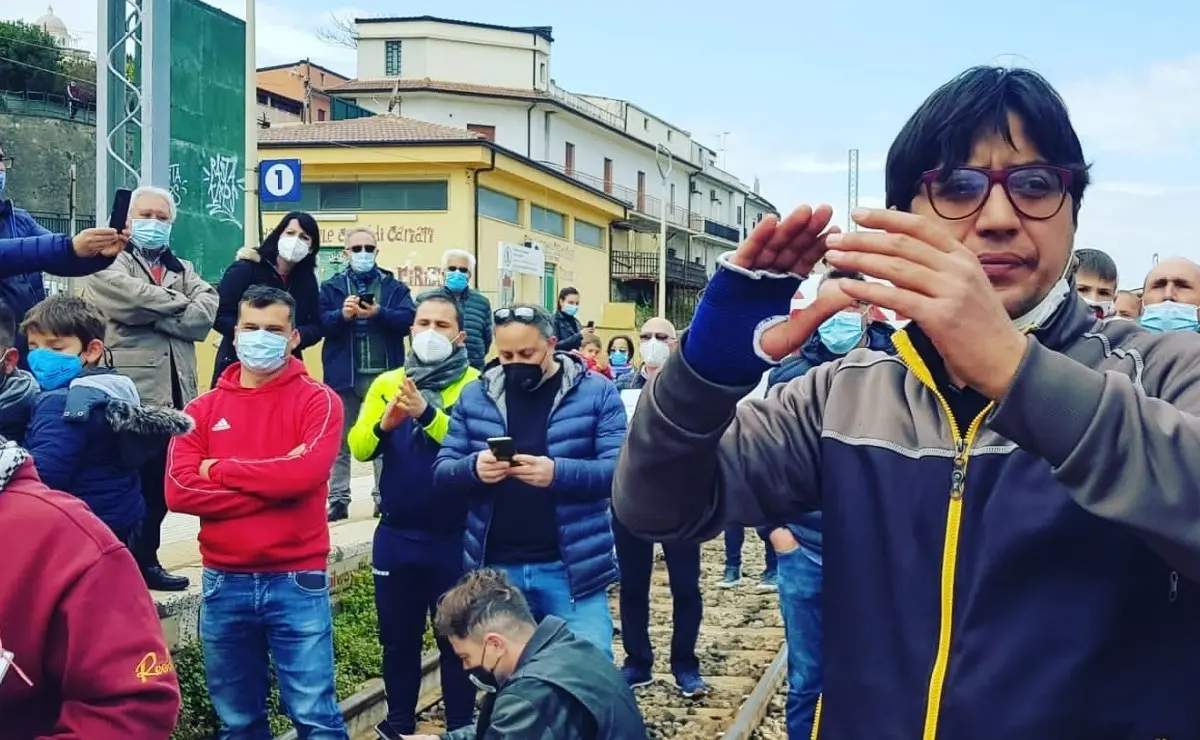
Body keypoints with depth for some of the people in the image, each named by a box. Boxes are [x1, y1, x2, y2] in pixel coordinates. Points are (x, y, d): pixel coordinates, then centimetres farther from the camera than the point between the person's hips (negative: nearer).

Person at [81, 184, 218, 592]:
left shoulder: (183, 269, 20)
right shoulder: (110, 263, 4)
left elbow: (205, 314, 0)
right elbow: (129, 298, -19)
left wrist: (153, 311, -11)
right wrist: (179, 303, -5)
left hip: (172, 393, 6)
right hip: (128, 394, -6)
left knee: (160, 484, 14)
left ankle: (146, 558, 27)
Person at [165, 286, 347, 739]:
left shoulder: (317, 401, -1)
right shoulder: (203, 409, 8)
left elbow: (306, 471, -18)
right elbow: (179, 491, -6)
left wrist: (221, 470, -9)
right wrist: (272, 486, -14)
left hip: (296, 581, -3)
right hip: (224, 583, 3)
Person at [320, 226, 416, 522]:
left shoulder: (394, 287, 6)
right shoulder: (331, 287, 6)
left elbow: (407, 320, -7)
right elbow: (321, 323, -5)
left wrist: (378, 314, -22)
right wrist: (342, 314, -23)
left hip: (384, 375, 0)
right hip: (344, 374, 0)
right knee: (340, 441, 6)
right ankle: (338, 499, 13)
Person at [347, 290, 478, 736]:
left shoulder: (474, 386, -6)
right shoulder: (386, 383, 6)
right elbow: (358, 447, -4)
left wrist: (427, 413, -32)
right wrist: (385, 425, -23)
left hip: (454, 537, -3)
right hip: (396, 535, 3)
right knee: (398, 638, 14)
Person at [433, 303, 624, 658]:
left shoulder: (596, 392, -2)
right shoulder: (473, 396, 6)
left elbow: (620, 469, -10)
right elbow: (442, 471, 5)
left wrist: (558, 473, -27)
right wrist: (473, 468, -18)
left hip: (570, 567, -3)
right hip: (495, 569, 3)